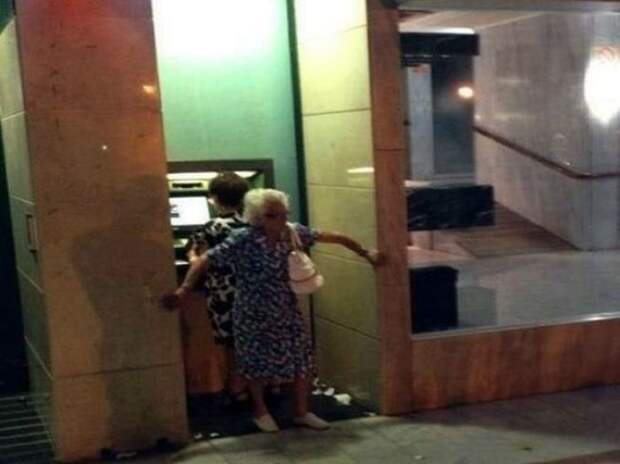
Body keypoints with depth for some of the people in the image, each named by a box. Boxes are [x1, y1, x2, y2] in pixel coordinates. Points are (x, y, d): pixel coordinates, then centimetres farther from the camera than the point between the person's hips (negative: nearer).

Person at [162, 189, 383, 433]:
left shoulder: (293, 232, -10)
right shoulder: (242, 240, -23)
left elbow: (331, 237, 0)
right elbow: (205, 260, -25)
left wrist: (365, 253, 7)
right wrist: (183, 289, -36)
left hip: (287, 311, 4)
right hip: (254, 315, -4)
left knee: (303, 360, 8)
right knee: (257, 363, 12)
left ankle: (302, 412, 29)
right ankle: (260, 411, 37)